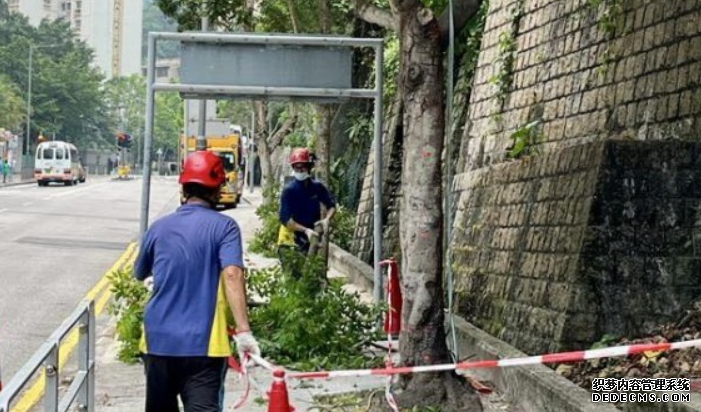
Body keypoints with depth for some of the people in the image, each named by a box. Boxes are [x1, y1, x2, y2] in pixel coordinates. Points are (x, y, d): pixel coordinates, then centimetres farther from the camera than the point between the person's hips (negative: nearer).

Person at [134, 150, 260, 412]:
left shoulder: (159, 228, 6)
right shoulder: (224, 227, -5)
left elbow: (140, 274, 22)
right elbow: (232, 274, -20)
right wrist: (243, 330, -25)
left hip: (158, 341, 4)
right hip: (203, 345, -4)